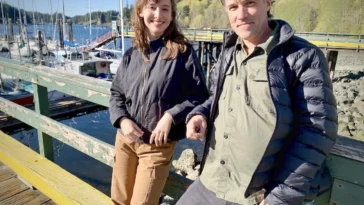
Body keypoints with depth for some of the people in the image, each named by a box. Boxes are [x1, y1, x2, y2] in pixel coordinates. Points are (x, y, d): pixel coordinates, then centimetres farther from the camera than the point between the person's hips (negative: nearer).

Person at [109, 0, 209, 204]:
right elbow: (116, 93, 9)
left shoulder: (183, 51, -10)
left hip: (158, 144, -4)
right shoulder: (131, 54, 4)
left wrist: (171, 116, -20)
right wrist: (122, 119, -9)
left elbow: (200, 97, -9)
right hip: (125, 139, 5)